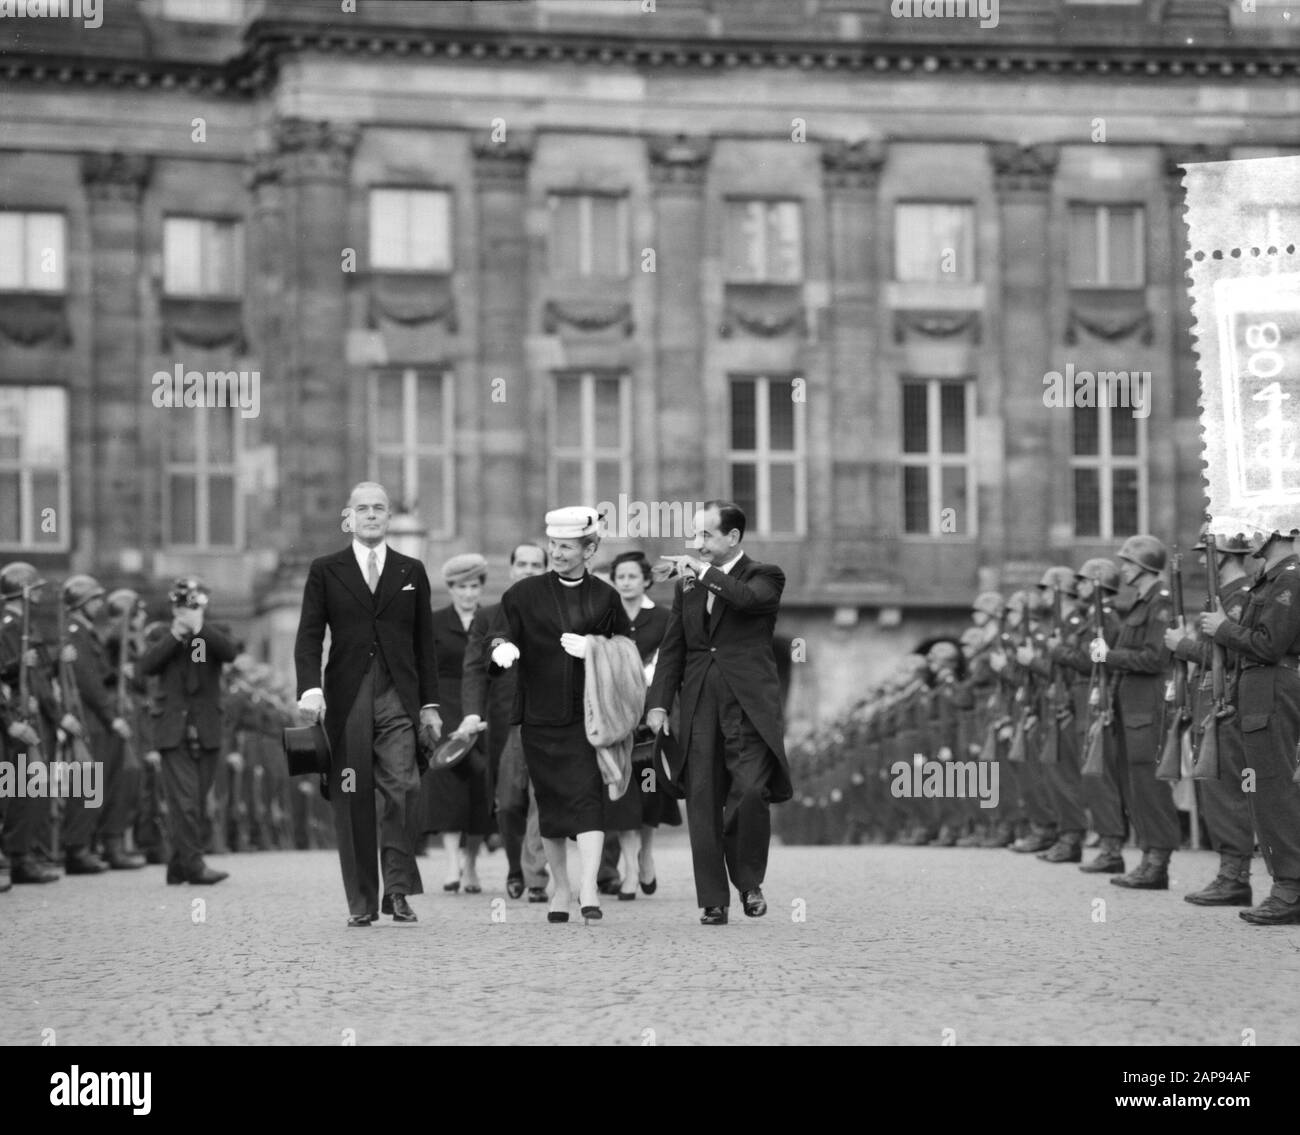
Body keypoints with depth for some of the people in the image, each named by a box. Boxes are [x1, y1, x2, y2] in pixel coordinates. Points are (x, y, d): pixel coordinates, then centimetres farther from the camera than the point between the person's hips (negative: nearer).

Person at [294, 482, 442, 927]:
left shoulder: (412, 572, 14)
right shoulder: (325, 571, 9)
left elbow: (424, 642, 14)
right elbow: (309, 636, 3)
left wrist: (429, 704, 9)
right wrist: (309, 688, -13)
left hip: (399, 697, 1)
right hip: (346, 701, -1)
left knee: (404, 787, -15)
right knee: (352, 802, 0)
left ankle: (397, 888, -7)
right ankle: (361, 901, 6)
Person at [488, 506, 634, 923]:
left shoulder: (605, 598, 5)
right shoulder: (526, 594, 4)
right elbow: (501, 635, 1)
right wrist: (503, 647, -22)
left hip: (588, 713, -1)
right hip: (540, 715, 1)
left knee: (588, 793, -14)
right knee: (549, 801, 6)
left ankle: (589, 885, -20)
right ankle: (560, 887, 19)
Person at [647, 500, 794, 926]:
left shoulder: (763, 575, 3)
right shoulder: (688, 583, 17)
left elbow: (746, 597, -21)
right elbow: (672, 647, 17)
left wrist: (704, 571, -12)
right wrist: (659, 703, 8)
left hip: (749, 705, -4)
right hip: (700, 708, 4)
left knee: (749, 793, -16)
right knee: (703, 803, 0)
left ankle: (749, 882, 5)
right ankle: (713, 901, 5)